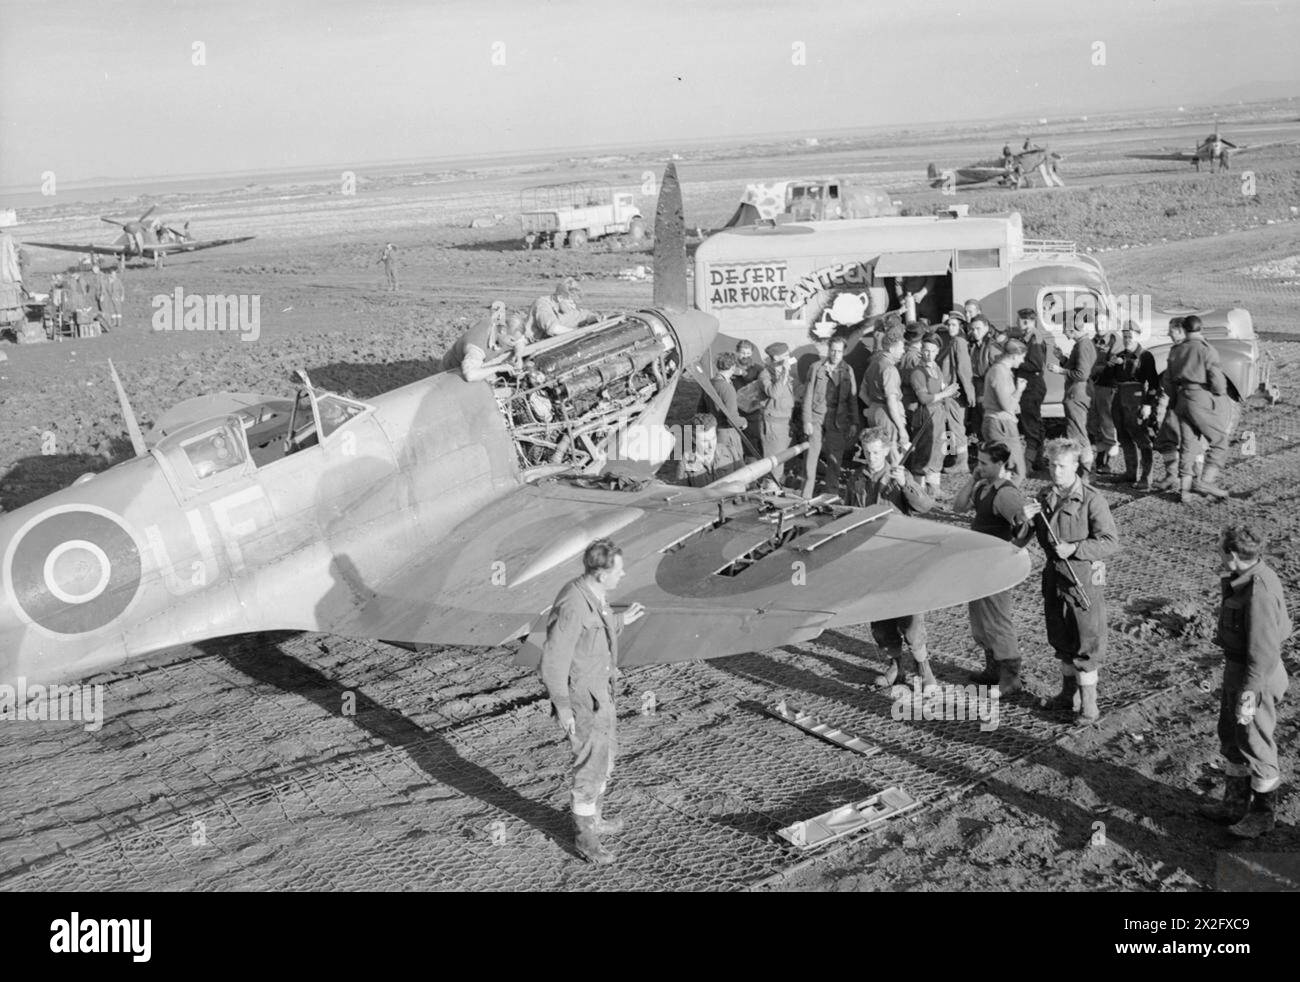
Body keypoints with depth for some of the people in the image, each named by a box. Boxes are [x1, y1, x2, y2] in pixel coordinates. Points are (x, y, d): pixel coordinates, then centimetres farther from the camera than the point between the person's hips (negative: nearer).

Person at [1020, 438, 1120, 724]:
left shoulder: (1091, 500, -17)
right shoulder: (1045, 496, 4)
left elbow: (1111, 543, -18)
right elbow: (1040, 537, 15)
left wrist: (1074, 549, -26)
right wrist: (1028, 519, -6)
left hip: (1084, 578, -7)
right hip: (1054, 577, 7)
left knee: (1086, 646, 2)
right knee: (1061, 641, 19)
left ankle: (1089, 705, 13)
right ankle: (1068, 693, 36)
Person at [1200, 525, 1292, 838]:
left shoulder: (1259, 592, -29)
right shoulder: (1243, 579, 0)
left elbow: (1262, 652, -27)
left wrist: (1247, 696, -24)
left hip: (1256, 677, -10)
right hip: (1235, 670, 10)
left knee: (1254, 745, 7)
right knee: (1231, 737, 21)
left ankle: (1262, 814, 25)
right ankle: (1235, 804, 37)